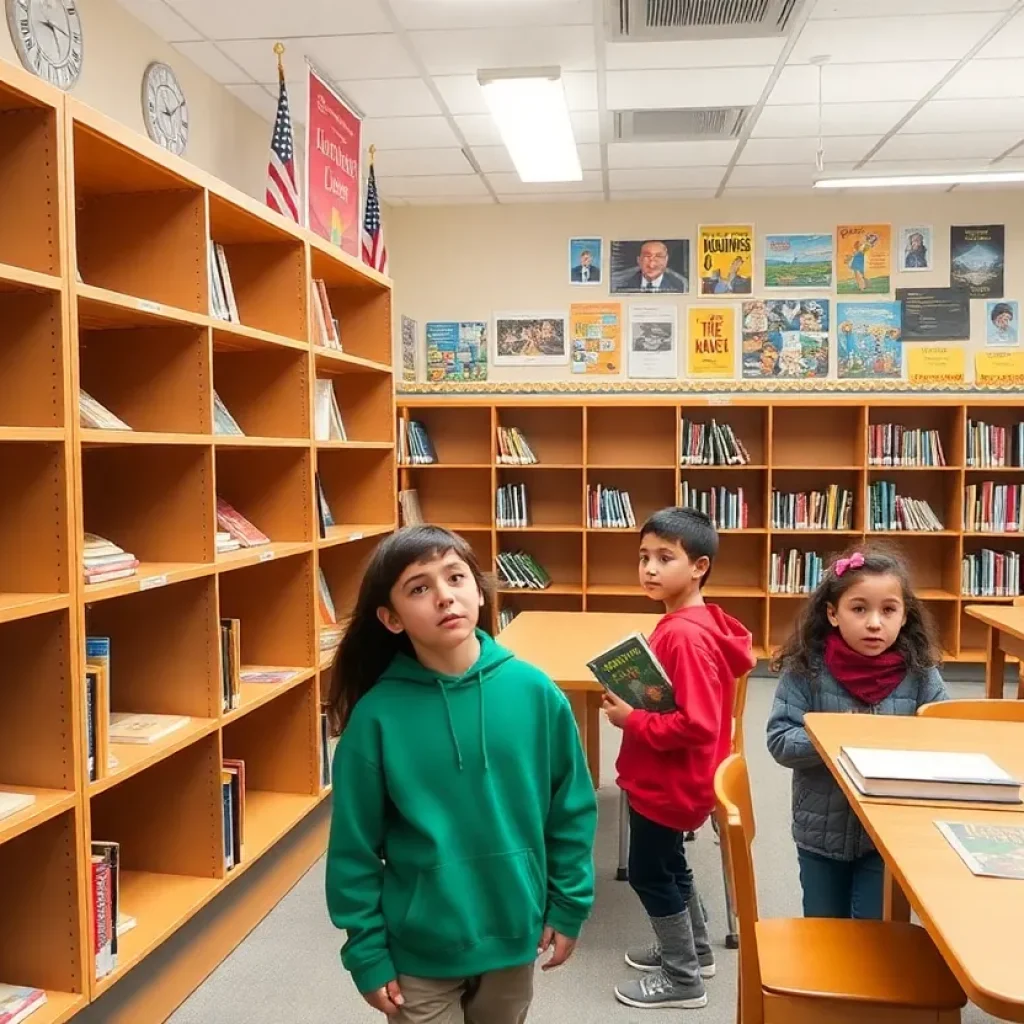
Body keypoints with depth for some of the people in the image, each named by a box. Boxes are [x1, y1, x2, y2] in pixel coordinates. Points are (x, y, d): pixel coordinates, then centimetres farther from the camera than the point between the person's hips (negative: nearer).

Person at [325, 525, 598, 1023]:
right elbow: (354, 847, -8)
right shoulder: (377, 714, -16)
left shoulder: (533, 690, -12)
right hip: (420, 948, -2)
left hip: (514, 932, 2)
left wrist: (568, 905, 1)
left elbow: (571, 807, -1)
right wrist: (367, 952, -6)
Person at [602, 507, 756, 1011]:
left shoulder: (684, 634, -29)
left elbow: (696, 724, -32)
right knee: (667, 866, 25)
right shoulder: (689, 622, 2)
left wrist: (630, 720, -22)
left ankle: (683, 980, 25)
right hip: (667, 778, 10)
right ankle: (694, 951, 43)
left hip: (668, 782, -10)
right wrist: (633, 705, 0)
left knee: (649, 873, 8)